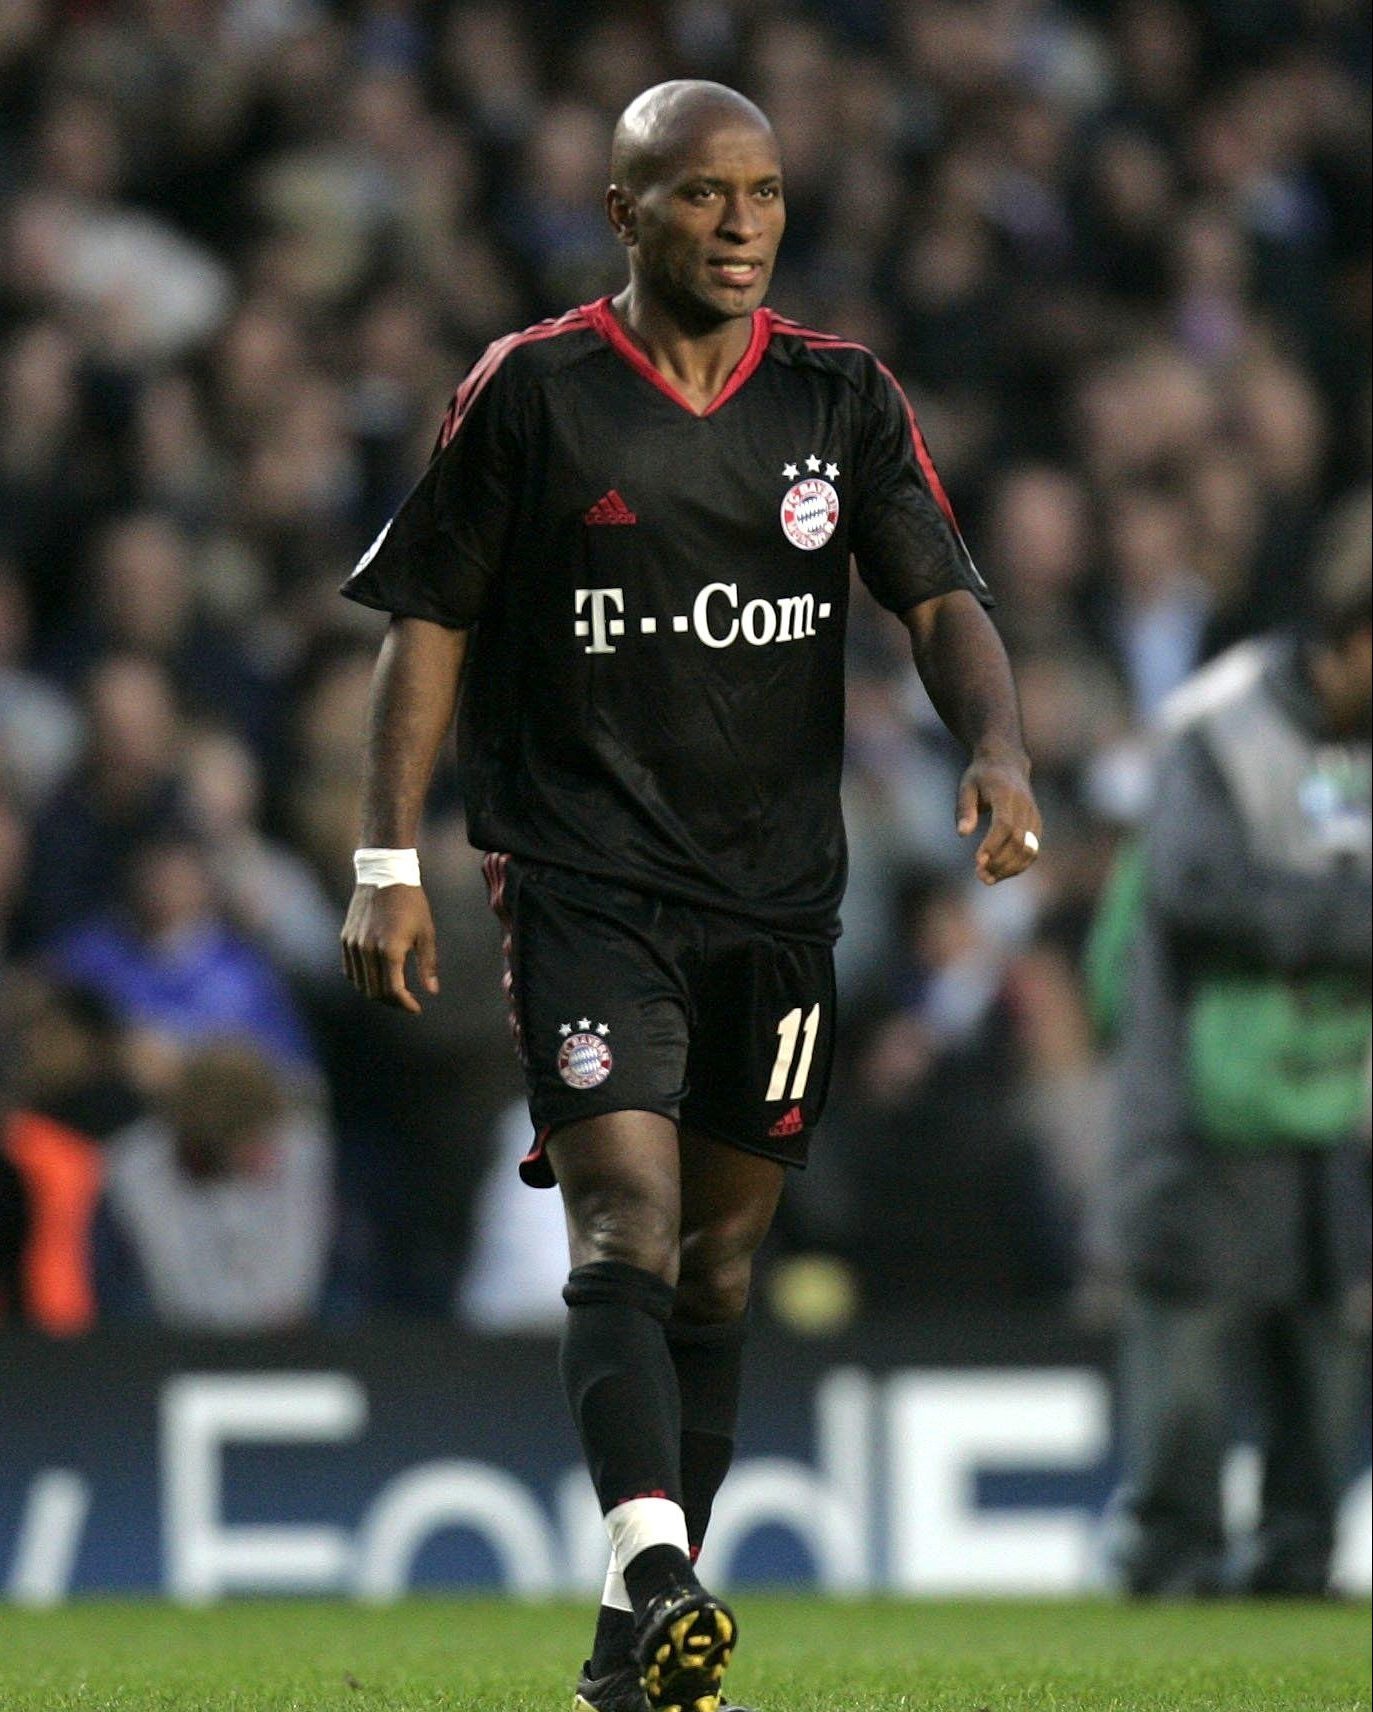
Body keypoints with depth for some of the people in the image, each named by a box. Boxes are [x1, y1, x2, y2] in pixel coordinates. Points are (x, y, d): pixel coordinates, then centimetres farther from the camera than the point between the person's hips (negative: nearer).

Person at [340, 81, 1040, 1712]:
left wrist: (997, 750, -20)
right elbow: (430, 624, 3)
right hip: (586, 885, -4)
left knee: (718, 1263, 8)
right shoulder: (529, 393, -1)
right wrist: (389, 864, -3)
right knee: (625, 1228, -19)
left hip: (781, 895, 4)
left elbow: (942, 600, 1)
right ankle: (653, 1573, -33)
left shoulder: (843, 398, 7)